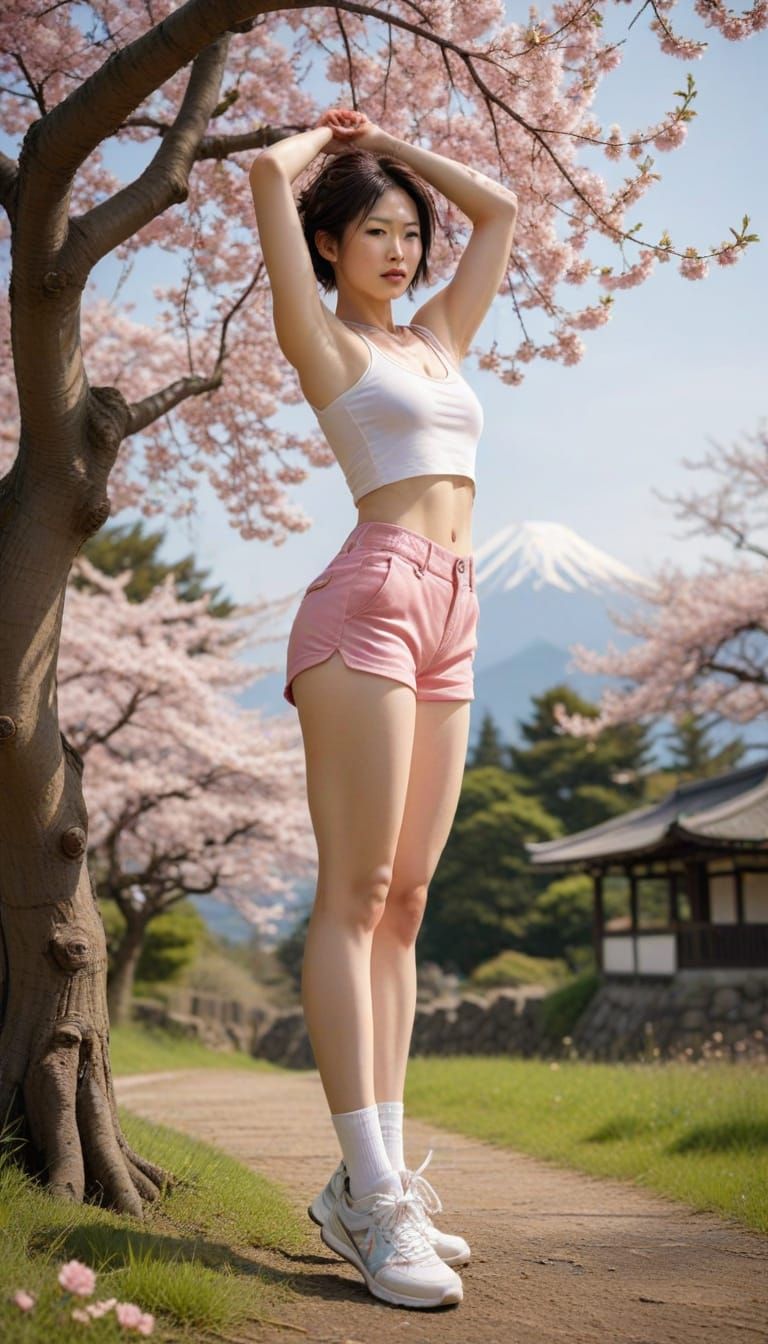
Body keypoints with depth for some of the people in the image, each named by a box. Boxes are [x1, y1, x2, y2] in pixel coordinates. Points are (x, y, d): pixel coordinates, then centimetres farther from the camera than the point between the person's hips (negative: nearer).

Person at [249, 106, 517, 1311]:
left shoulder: (437, 339, 26)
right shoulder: (320, 340, 9)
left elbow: (499, 209, 35)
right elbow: (270, 172, 0)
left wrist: (391, 145, 36)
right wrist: (323, 141, 21)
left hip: (449, 624, 7)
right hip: (369, 600, -7)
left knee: (403, 903, 2)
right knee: (354, 892, -11)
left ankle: (375, 1180, 4)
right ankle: (373, 1195, -13)